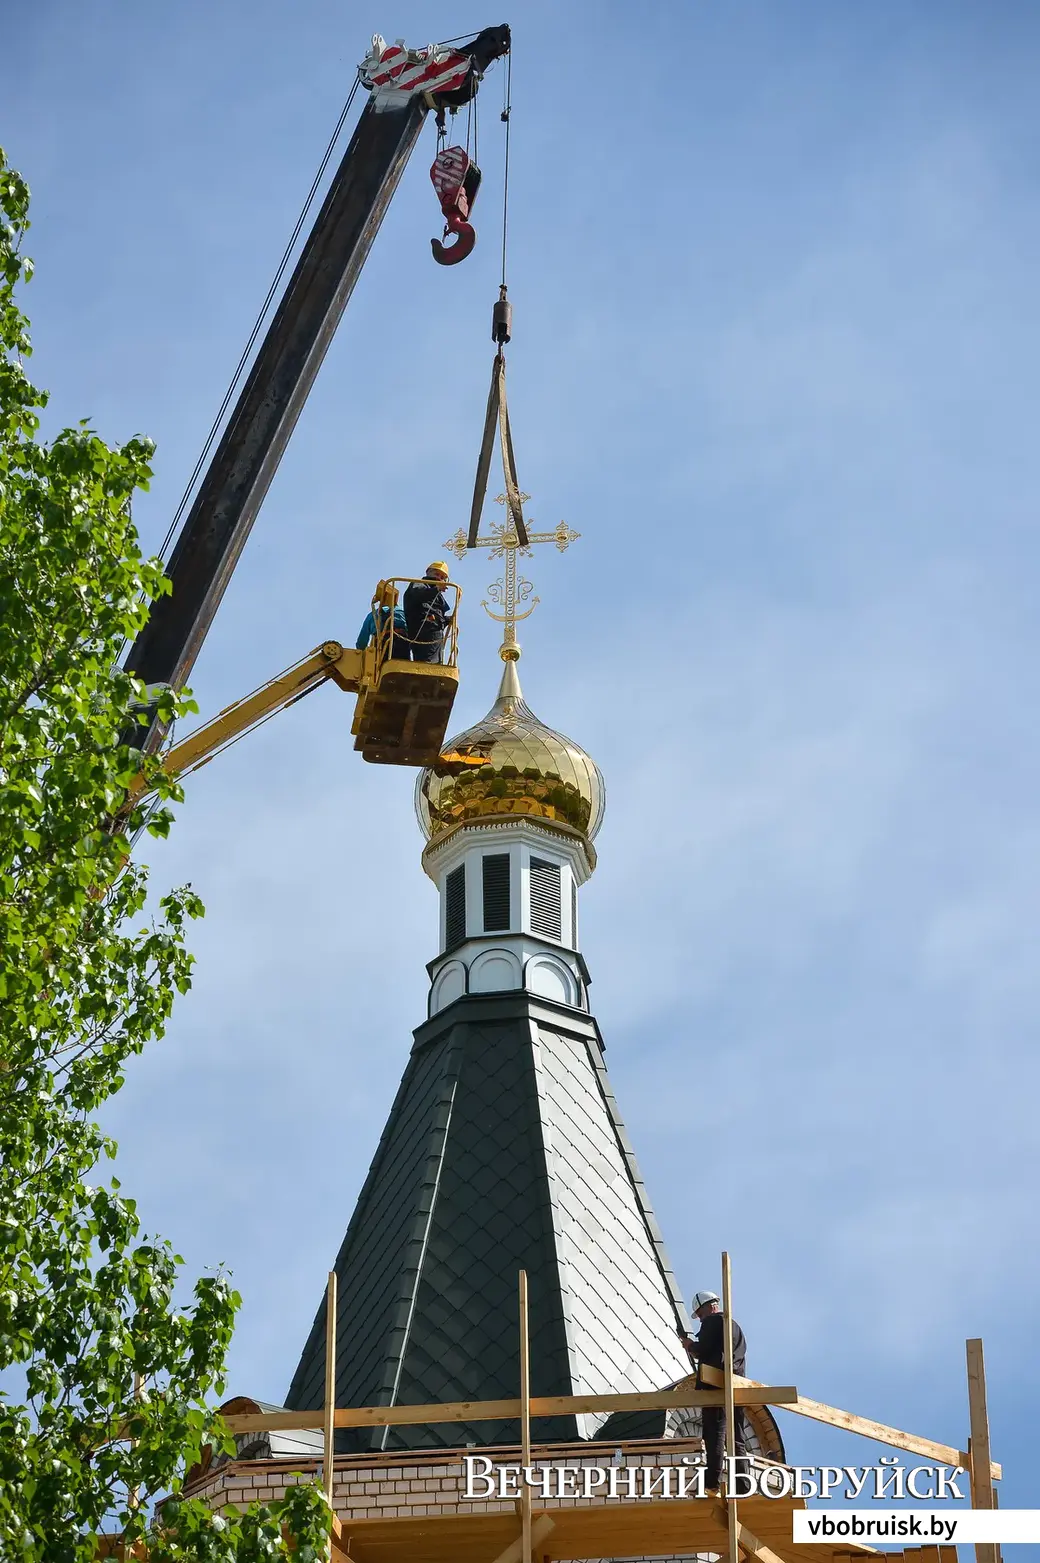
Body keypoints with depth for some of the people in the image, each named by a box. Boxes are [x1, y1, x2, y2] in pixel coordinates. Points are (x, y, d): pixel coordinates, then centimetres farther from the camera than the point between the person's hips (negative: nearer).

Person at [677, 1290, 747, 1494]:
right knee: (737, 1437, 8)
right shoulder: (735, 1326, 26)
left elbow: (702, 1349, -12)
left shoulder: (712, 1322, 0)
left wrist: (689, 1344, 9)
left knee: (714, 1433, -12)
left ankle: (711, 1483, -20)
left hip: (715, 1385, -8)